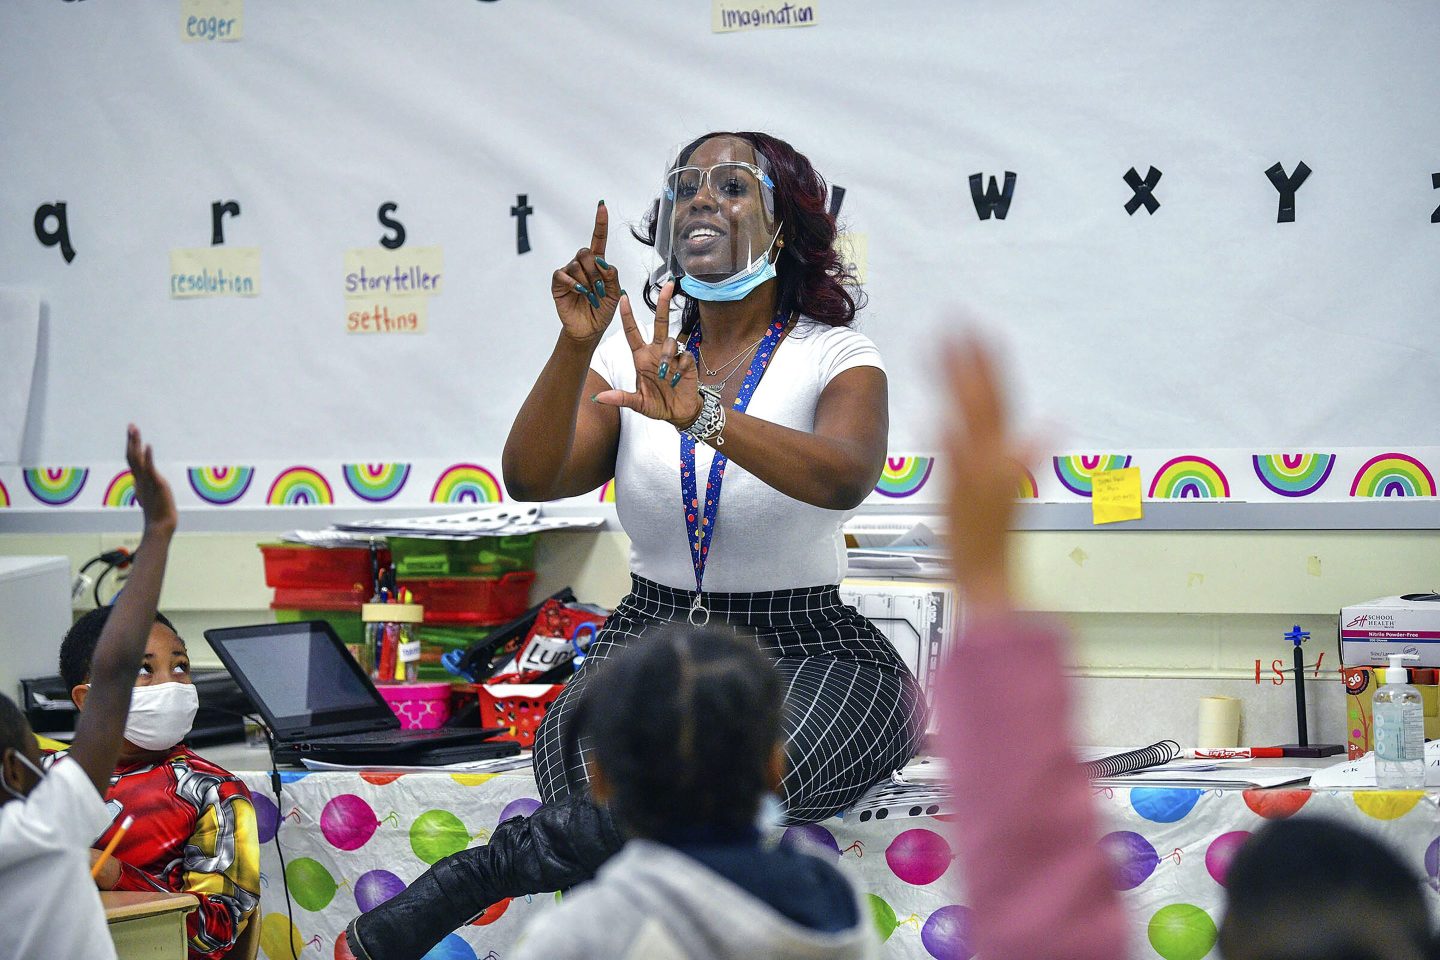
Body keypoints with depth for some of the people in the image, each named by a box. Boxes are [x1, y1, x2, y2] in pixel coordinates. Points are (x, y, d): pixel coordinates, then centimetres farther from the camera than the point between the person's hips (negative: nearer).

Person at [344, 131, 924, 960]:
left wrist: (702, 414, -38)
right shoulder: (634, 361, 9)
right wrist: (576, 347, -20)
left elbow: (845, 477, -24)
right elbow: (531, 479, -5)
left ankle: (482, 870, -27)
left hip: (804, 651, -2)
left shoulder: (834, 357, -1)